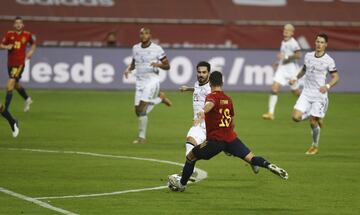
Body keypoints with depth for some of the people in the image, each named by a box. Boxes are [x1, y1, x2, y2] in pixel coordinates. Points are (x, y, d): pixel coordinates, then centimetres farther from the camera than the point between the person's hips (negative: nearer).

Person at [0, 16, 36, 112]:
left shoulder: (27, 35, -2)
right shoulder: (9, 34, 0)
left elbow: (33, 44, 18)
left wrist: (31, 51, 1)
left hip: (19, 64, -4)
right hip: (10, 63, 4)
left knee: (9, 86, -16)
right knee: (16, 85, 20)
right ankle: (27, 99, 46)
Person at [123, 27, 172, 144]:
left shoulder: (157, 49, -6)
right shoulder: (135, 48, 8)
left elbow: (167, 66, -1)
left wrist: (158, 65, -21)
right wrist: (129, 69, 4)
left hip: (152, 80, -6)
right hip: (140, 81, 6)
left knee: (142, 108, -18)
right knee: (138, 111, 3)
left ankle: (142, 137, -9)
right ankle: (160, 98, 28)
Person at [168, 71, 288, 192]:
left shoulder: (212, 96, -7)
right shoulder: (228, 99, 14)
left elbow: (210, 104, -35)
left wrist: (203, 112, -57)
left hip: (215, 140, -5)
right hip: (230, 137, 5)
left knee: (190, 157, 12)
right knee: (250, 158, -2)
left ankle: (181, 184, 21)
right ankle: (270, 166, -26)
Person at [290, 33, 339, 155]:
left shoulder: (329, 61, -8)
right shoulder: (308, 56, 6)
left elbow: (336, 77, -5)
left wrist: (327, 86, -22)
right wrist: (296, 78, 13)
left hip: (319, 95, -4)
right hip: (306, 93, 4)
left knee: (313, 122, -5)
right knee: (296, 117, -11)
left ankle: (315, 146, 18)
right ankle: (316, 118, 19)